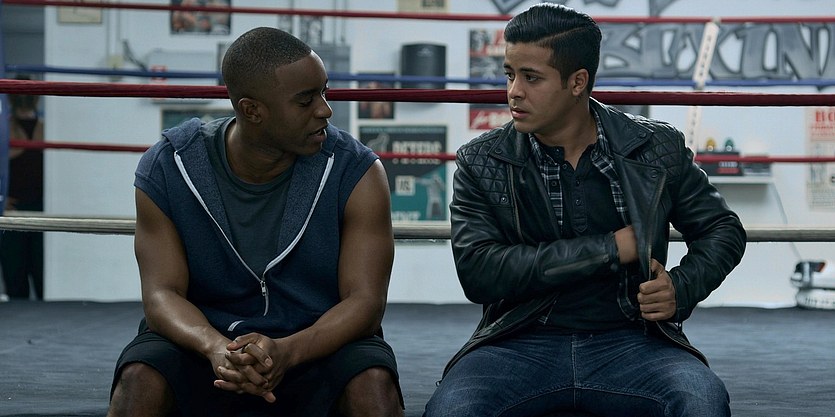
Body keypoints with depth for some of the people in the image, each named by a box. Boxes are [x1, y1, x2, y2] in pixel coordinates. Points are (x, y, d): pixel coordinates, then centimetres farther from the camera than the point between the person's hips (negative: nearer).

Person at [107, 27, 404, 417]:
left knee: (373, 384, -32)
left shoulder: (356, 172, -10)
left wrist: (286, 352, -33)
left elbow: (365, 301, -13)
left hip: (319, 345, 0)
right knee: (140, 380, -30)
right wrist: (215, 347, -33)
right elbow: (162, 293, -10)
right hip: (205, 344, 0)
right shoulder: (166, 168, -7)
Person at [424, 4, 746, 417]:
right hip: (522, 344, -1)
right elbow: (477, 271, -9)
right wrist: (609, 249, -10)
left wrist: (681, 289, -4)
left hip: (629, 341, 1)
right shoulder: (481, 162, 4)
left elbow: (723, 229, 19)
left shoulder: (657, 148, 7)